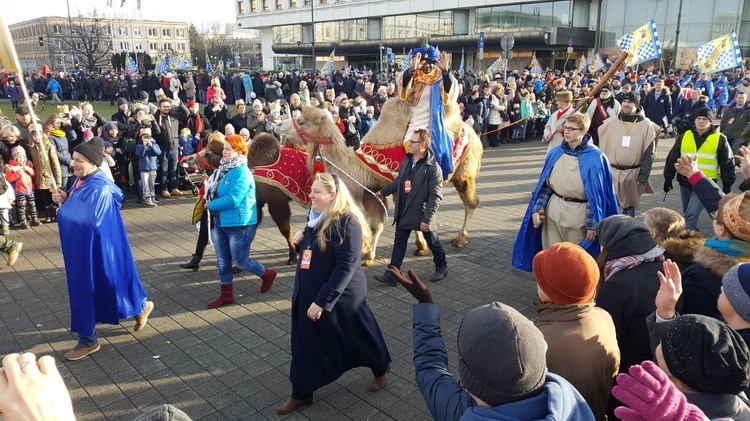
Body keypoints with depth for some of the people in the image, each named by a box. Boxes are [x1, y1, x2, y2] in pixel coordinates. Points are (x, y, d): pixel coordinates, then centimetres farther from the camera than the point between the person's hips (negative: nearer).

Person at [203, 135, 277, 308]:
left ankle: (268, 274, 30)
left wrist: (210, 205, -16)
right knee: (222, 261, 13)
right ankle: (226, 295, 26)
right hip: (220, 222, 9)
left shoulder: (241, 173, -21)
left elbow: (232, 199, -27)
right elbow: (215, 191, 20)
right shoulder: (225, 169, 6)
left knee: (240, 260, 5)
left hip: (239, 225, -9)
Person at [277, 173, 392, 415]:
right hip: (308, 294, 8)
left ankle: (380, 370, 41)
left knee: (357, 337, 14)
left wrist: (323, 300, -27)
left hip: (340, 296, -7)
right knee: (305, 345, 12)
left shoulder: (346, 222, -23)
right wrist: (300, 242, -3)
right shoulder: (316, 217, 5)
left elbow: (346, 266, -26)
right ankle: (301, 394, 27)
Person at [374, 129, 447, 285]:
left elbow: (436, 196, -20)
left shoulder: (433, 168, -19)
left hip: (422, 213, -6)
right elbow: (398, 181, 20)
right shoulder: (406, 161, 3)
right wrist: (383, 192, 26)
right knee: (399, 243, 8)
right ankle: (391, 275, 14)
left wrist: (427, 218, -22)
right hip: (404, 212, 6)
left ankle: (442, 267, 37)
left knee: (432, 243, 13)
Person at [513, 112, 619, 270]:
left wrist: (592, 224, -10)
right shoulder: (555, 153, 3)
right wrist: (537, 209, -1)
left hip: (579, 215, -4)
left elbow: (598, 193, -9)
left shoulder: (595, 157, -11)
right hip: (553, 211, 4)